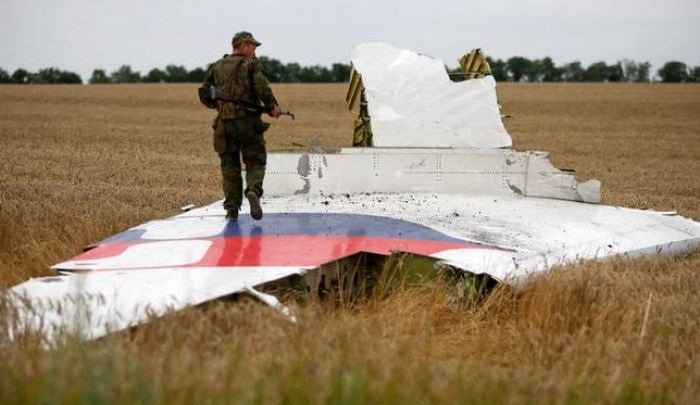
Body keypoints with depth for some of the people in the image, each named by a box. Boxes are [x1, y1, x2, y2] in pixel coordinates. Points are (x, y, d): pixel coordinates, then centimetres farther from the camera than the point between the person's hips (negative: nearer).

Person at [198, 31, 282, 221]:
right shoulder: (251, 64, -2)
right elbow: (262, 88, -15)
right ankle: (253, 190, -24)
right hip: (248, 120, -3)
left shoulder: (217, 67, 12)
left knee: (229, 165, 9)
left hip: (225, 122, 4)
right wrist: (272, 107, -2)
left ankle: (232, 208, 5)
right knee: (255, 162, 5)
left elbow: (204, 94, 11)